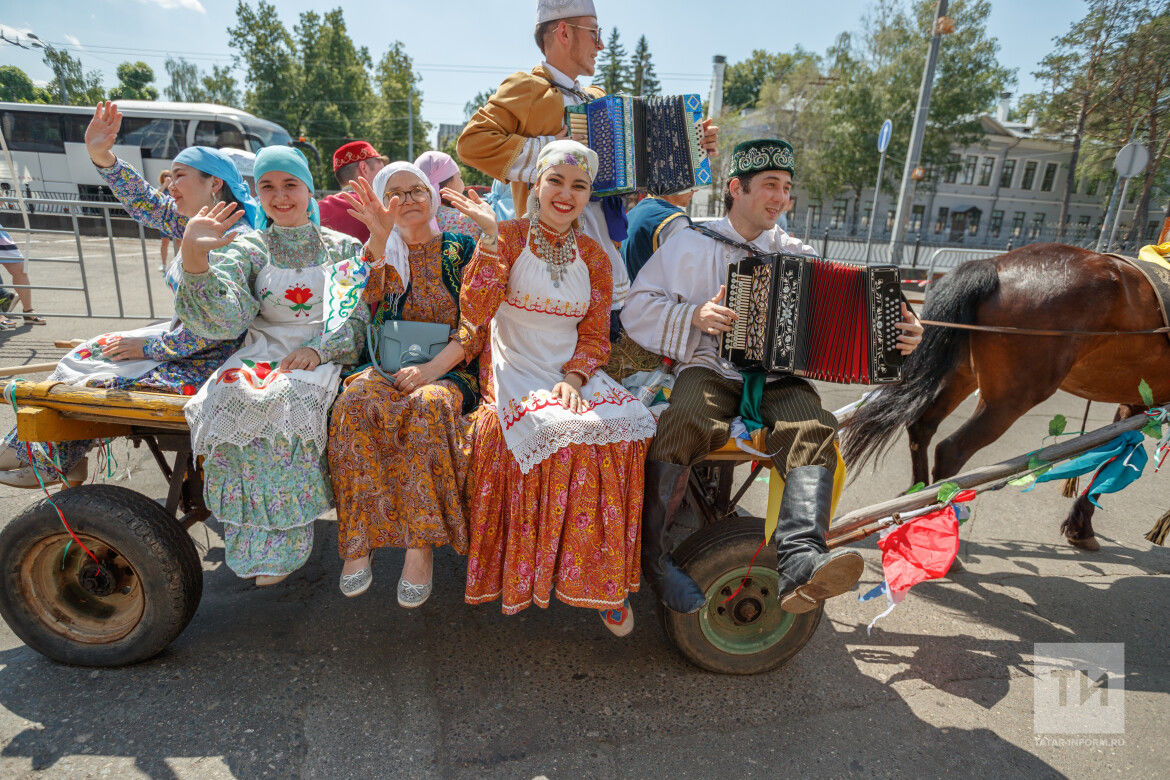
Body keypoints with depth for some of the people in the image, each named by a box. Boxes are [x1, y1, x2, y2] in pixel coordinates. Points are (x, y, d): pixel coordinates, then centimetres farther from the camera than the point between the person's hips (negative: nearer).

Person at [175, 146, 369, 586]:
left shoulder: (343, 248, 11)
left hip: (324, 356, -2)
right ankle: (253, 541, -18)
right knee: (231, 399, -31)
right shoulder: (248, 248, 11)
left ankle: (281, 544, -19)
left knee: (286, 404, -34)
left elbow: (360, 319, 2)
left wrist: (318, 349, -16)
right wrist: (193, 258, -22)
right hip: (261, 353, 2)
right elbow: (226, 319, -7)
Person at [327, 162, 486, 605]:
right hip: (388, 367, 2)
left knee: (428, 404, -36)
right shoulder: (381, 252, 14)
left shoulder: (461, 249, 9)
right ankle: (358, 541, -23)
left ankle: (421, 546, -28)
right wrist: (378, 239, -21)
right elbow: (367, 310, -9)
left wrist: (435, 367, -17)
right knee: (356, 401, -31)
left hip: (451, 368, -2)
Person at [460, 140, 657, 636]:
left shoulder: (593, 257, 13)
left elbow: (595, 335, 8)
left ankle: (601, 579, -9)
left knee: (624, 426, -25)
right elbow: (474, 315, -11)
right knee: (559, 432, -32)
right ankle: (526, 577, -12)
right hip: (514, 373, -3)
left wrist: (573, 378, -12)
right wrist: (489, 241, -19)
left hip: (575, 373, 4)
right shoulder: (509, 238, 2)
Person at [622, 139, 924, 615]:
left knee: (813, 429, -29)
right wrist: (694, 317, -12)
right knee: (685, 423, -34)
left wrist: (896, 336, -4)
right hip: (711, 368, -2)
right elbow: (638, 308, 5)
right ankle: (648, 551, -23)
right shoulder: (693, 244, 11)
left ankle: (801, 563, -41)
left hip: (778, 377, 3)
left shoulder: (797, 255, 21)